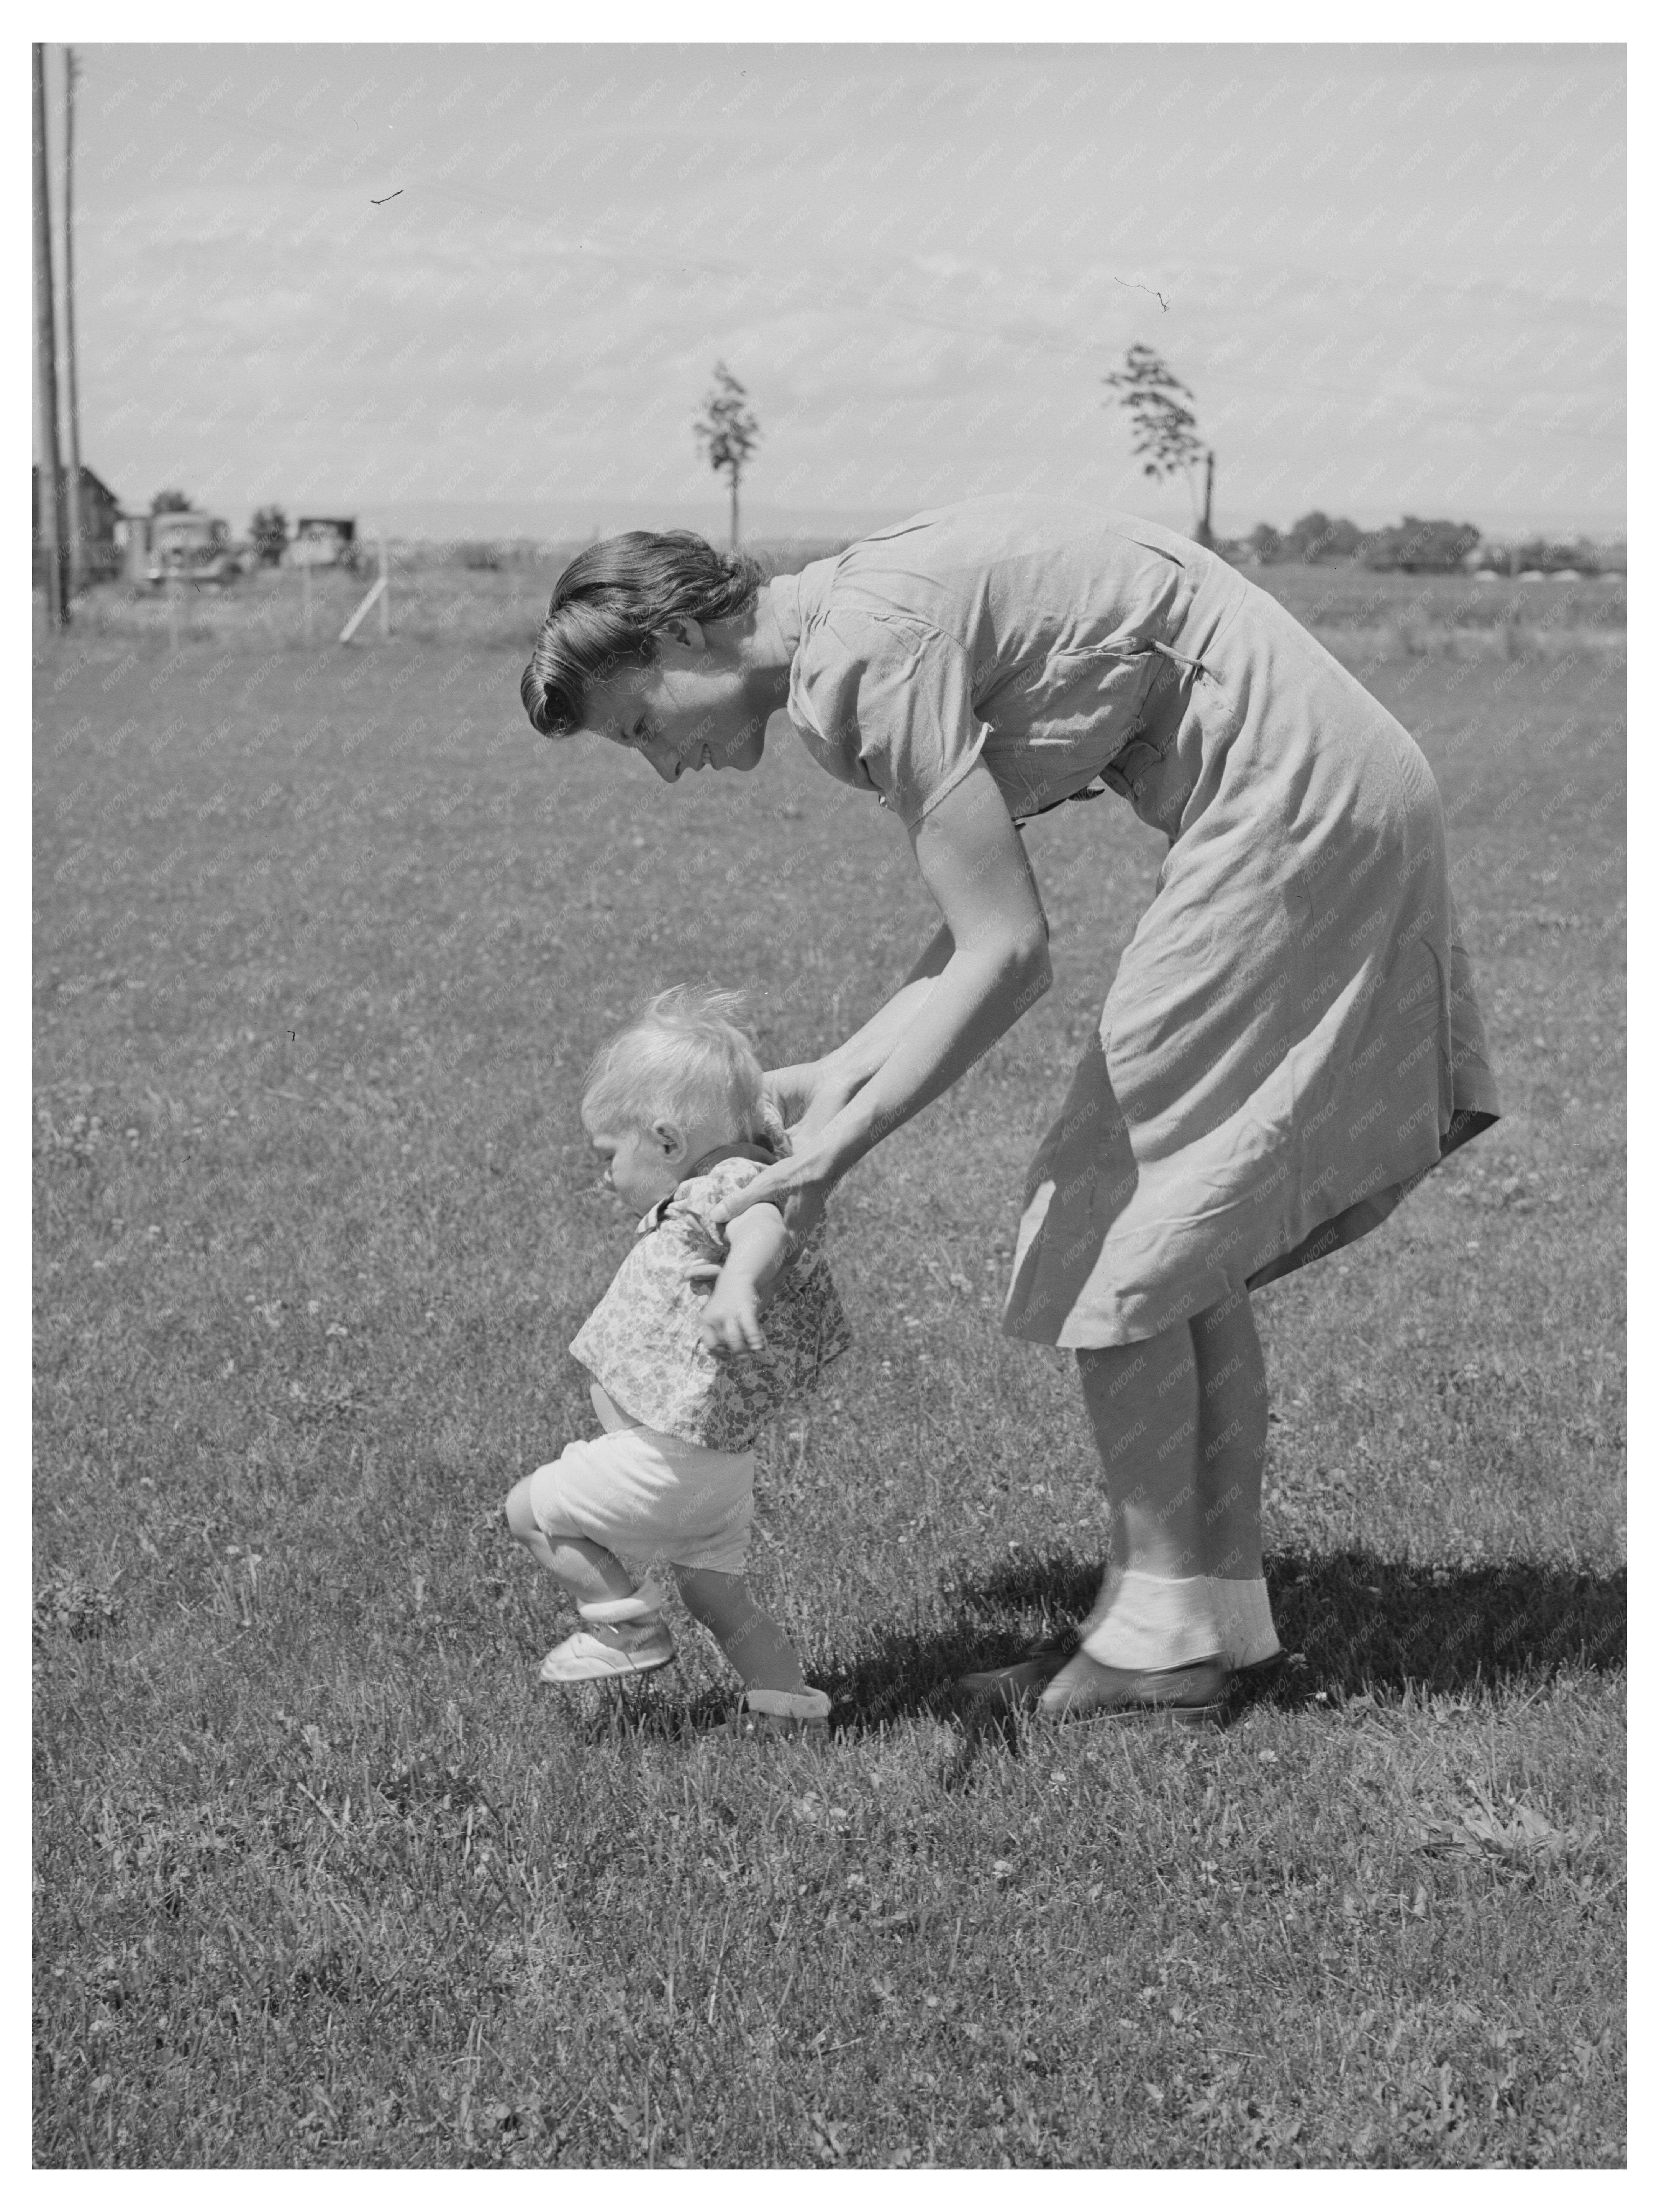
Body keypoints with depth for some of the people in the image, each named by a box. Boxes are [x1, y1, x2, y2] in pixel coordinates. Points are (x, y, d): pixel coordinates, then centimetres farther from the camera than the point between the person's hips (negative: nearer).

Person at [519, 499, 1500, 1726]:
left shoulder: (868, 656, -19)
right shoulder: (874, 604, 11)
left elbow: (1008, 954, -20)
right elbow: (989, 927, 13)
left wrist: (834, 1151, -16)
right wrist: (837, 1075, 9)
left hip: (1291, 812, -10)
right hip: (1350, 794, 10)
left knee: (1115, 1220, -4)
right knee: (1184, 1224, 13)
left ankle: (1162, 1631, 5)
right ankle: (1224, 1605, 19)